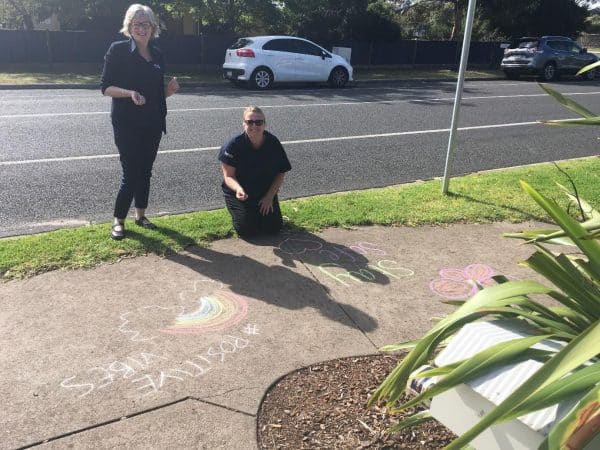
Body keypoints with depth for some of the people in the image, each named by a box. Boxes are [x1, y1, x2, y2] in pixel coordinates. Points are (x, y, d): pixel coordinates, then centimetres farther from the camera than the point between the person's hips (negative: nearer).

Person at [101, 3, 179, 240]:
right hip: (127, 123, -5)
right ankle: (118, 220, 10)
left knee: (145, 171, 11)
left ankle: (140, 215, 26)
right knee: (130, 173, -6)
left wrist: (170, 89, -5)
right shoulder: (118, 50, -5)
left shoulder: (158, 55, 11)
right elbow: (106, 87, -8)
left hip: (152, 123, 5)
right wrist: (129, 93, -26)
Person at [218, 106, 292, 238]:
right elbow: (229, 176, -17)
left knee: (273, 228, -3)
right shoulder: (234, 145, -20)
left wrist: (269, 196, -11)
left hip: (266, 193, 3)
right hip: (239, 193, -2)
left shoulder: (273, 143, -12)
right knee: (247, 230, -13)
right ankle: (237, 211, 21)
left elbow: (280, 174, -3)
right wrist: (238, 189, -38)